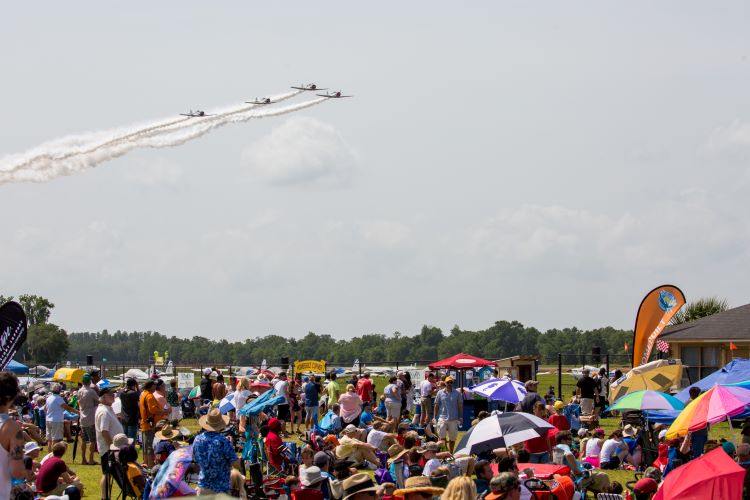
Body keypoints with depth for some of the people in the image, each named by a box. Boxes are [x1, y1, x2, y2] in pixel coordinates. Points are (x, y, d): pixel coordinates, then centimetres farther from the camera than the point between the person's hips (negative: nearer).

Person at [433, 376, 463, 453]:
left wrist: (461, 417, -4)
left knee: (452, 438, 8)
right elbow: (436, 405, 7)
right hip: (442, 418, 0)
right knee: (442, 436, -6)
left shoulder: (457, 393, 2)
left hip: (453, 419, 0)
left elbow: (460, 406, 4)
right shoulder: (440, 393, 3)